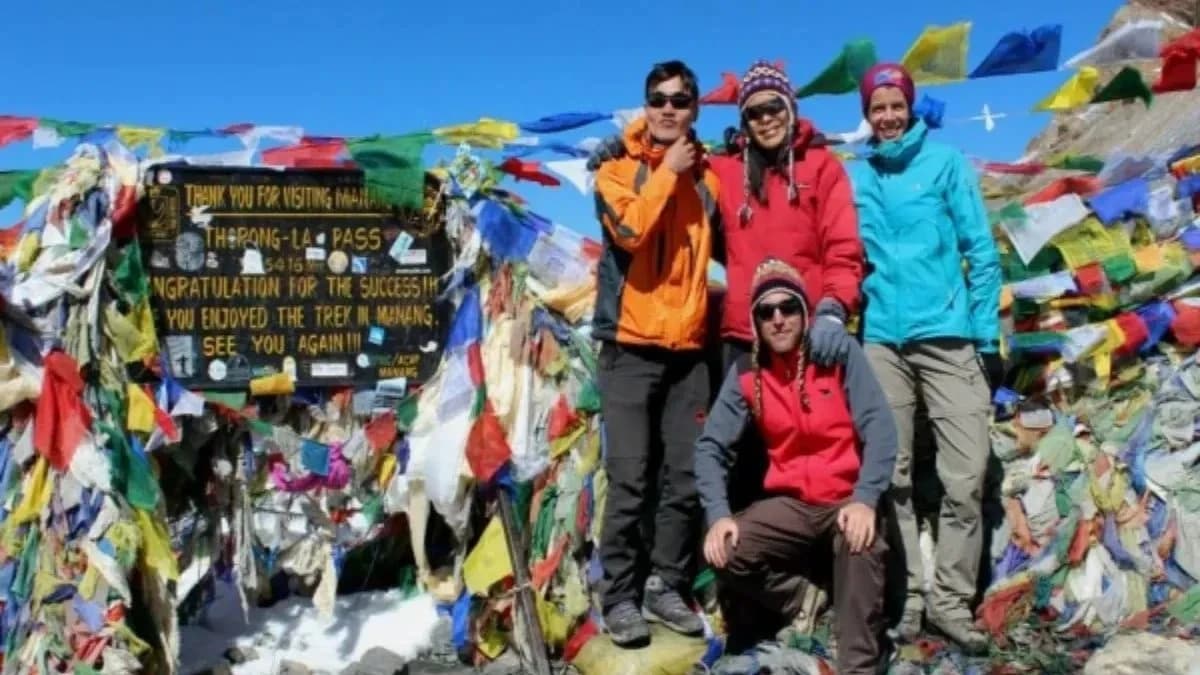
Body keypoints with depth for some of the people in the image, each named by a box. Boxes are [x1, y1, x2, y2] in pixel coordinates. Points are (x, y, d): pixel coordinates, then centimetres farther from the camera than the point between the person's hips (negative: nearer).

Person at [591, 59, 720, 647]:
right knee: (630, 479, -4)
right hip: (631, 346, -3)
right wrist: (668, 171, -10)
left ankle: (668, 586, 17)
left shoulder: (707, 178, 13)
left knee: (686, 478, 4)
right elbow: (630, 229, -18)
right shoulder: (617, 172, 2)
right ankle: (621, 595, 6)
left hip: (689, 348, 4)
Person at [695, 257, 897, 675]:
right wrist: (718, 514, -20)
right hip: (789, 503, 3)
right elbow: (711, 446, -3)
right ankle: (804, 604, 4)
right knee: (723, 554, -22)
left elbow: (879, 429, -12)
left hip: (848, 499, -3)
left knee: (862, 544, -37)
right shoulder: (745, 373, 1)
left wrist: (865, 500, -27)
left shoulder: (841, 351, -5)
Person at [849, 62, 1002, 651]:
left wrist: (987, 336, -3)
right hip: (882, 343, 2)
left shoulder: (946, 163, 4)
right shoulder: (855, 178, 9)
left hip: (949, 338, -2)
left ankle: (951, 600, 8)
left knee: (965, 479, -4)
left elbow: (981, 253, 2)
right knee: (891, 477, 4)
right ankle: (906, 595, 14)